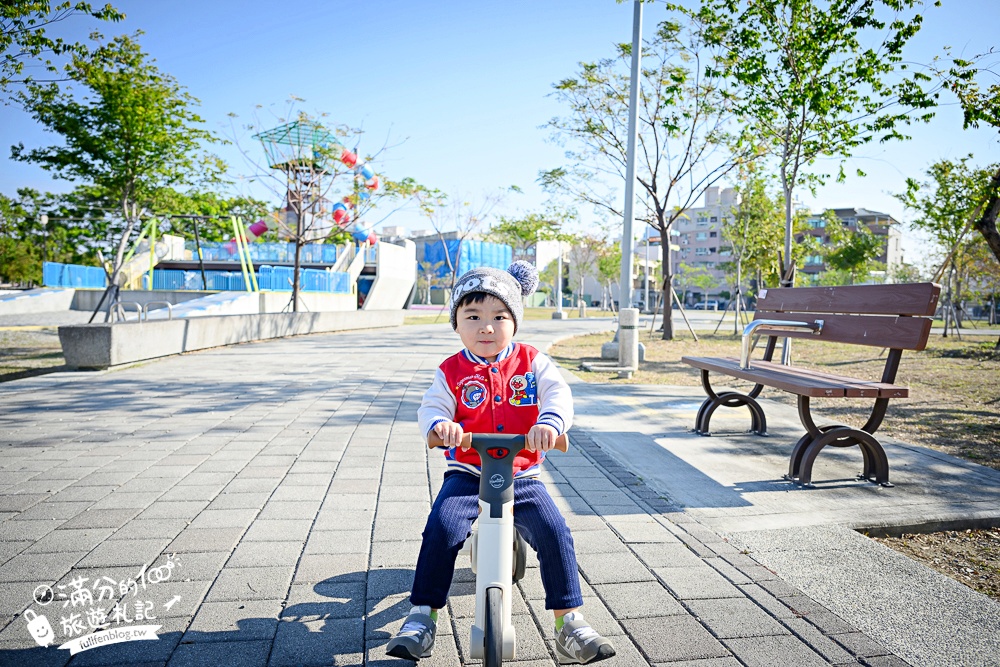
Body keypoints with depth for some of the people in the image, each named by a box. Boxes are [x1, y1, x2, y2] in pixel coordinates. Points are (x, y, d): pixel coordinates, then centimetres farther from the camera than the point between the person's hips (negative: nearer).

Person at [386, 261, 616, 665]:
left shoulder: (531, 361, 3)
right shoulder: (451, 371, 3)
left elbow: (558, 393, -11)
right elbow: (431, 407, -7)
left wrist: (549, 422, -34)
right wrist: (440, 424, -33)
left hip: (522, 476, 0)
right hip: (467, 474, 0)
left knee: (555, 532, -17)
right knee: (441, 528, -21)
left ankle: (570, 625, -3)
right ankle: (421, 618, -4)